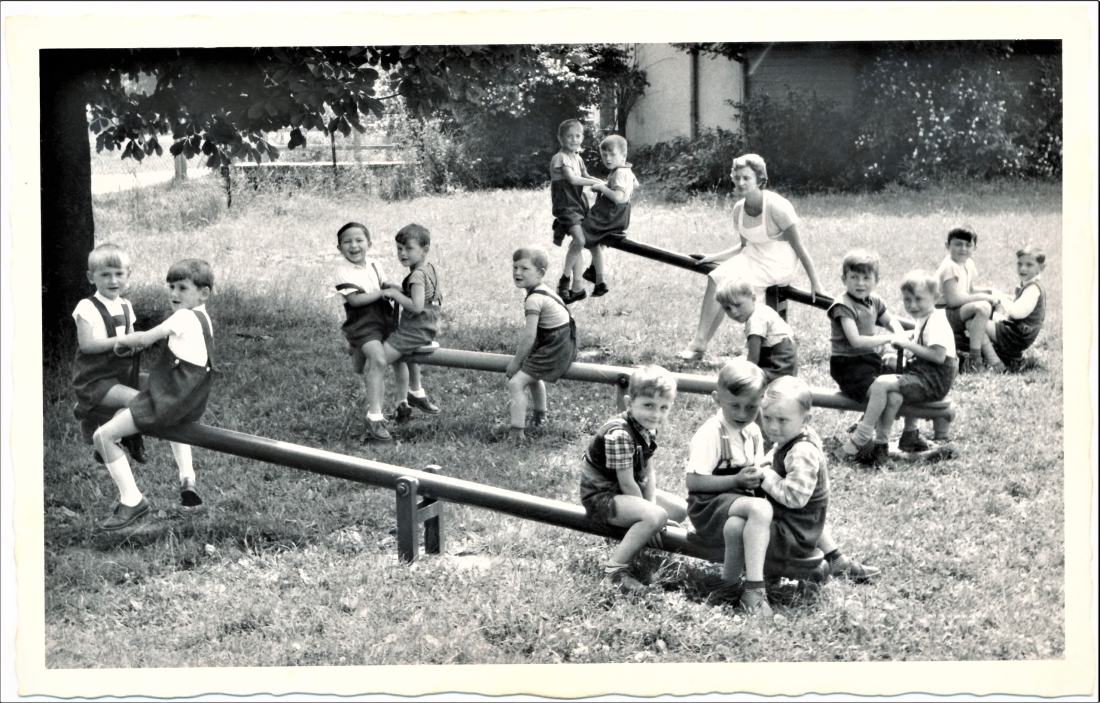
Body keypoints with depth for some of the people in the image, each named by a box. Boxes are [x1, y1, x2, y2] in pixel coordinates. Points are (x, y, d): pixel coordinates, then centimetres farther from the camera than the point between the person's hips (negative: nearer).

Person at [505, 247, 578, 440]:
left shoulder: (534, 299, -22)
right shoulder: (543, 290, 9)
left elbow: (529, 336, -23)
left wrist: (516, 361, -13)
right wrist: (522, 353, 17)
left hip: (554, 350, -11)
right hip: (564, 344, 11)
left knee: (516, 383, -16)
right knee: (533, 375, 36)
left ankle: (517, 432, -20)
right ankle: (540, 416, 58)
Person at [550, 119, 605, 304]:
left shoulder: (578, 158, 14)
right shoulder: (561, 158, -12)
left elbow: (585, 177, 24)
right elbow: (572, 179, -20)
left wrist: (603, 183, 8)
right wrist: (597, 183, -18)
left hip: (579, 203, 8)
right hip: (565, 205, -8)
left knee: (579, 245, 7)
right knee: (579, 239, -24)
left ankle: (577, 284, 12)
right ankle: (565, 278, -13)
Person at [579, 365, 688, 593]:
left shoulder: (648, 428, 2)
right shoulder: (619, 435, -28)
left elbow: (648, 472, 4)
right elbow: (626, 483, -24)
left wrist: (651, 504, -10)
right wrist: (649, 512, -16)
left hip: (629, 492, 10)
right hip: (602, 496, -10)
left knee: (681, 509, 7)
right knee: (655, 517, -30)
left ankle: (633, 541, 14)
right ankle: (615, 568, -21)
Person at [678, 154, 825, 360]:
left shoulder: (776, 206, -18)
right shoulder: (739, 209, 3)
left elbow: (799, 247, -14)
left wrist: (815, 283, -11)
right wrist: (715, 257, 7)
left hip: (778, 264, -7)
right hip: (752, 258, 7)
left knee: (724, 285, -22)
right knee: (715, 278, -19)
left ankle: (700, 343, -13)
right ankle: (700, 341, -19)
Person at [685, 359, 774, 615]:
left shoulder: (753, 432, 11)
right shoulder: (710, 433, -13)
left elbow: (754, 471, 23)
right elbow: (694, 481, -18)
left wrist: (758, 477, -1)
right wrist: (736, 480, -21)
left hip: (740, 499, 6)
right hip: (709, 505, -6)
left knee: (736, 527, -33)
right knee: (760, 509, -34)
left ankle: (730, 583, -14)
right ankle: (754, 589, -33)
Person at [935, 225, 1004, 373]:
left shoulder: (968, 264, 11)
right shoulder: (950, 267, -19)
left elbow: (969, 290, 25)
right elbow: (953, 299, -26)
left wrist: (990, 291, 6)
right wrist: (983, 297, -21)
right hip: (943, 315, -10)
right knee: (983, 307, -27)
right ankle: (974, 358, -26)